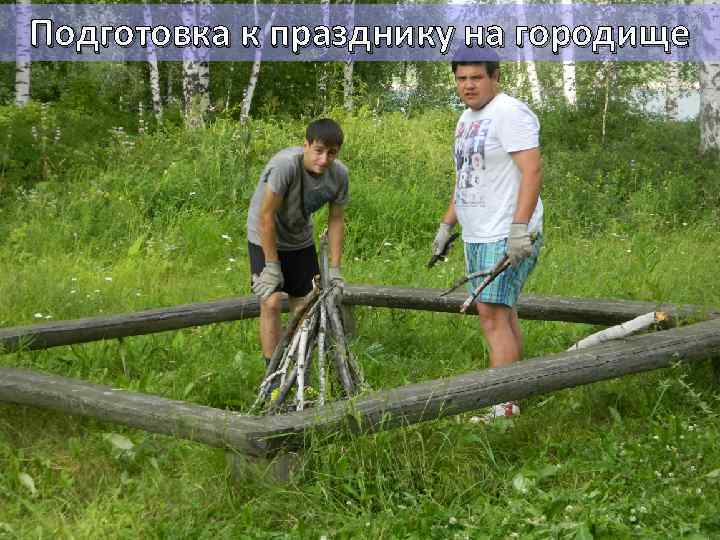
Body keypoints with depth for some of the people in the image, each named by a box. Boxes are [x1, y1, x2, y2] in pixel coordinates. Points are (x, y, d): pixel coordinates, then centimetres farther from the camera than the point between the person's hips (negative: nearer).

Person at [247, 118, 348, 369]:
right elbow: (266, 216, -27)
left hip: (301, 240, 5)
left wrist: (334, 269, -7)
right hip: (266, 238, -5)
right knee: (272, 303, -14)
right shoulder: (285, 164, -34)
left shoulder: (339, 174, -17)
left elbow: (336, 221, -5)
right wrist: (272, 265, -21)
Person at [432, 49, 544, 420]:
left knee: (492, 315, -12)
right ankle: (514, 396, 17)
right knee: (502, 314, 11)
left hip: (507, 237, -9)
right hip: (477, 236, 9)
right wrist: (446, 225, 22)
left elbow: (532, 170, -20)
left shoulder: (510, 113, -12)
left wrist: (519, 228, -27)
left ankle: (504, 408, -9)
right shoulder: (468, 118, 17)